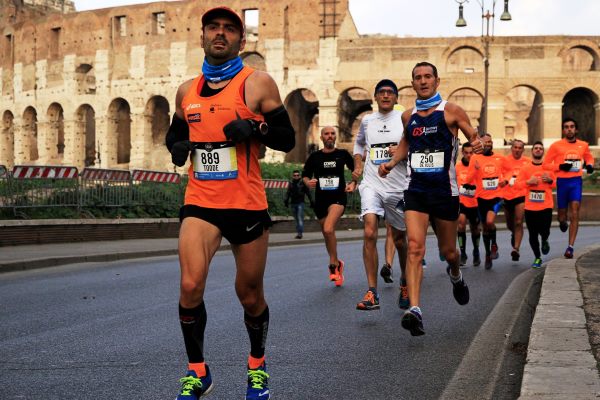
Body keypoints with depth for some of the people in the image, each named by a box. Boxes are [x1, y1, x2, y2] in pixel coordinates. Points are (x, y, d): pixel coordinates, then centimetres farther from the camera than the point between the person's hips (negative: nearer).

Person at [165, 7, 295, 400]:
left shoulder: (258, 83, -1)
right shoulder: (187, 90, 10)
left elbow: (288, 139, 0)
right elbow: (176, 132, 25)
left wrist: (255, 128, -19)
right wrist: (177, 146, 2)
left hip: (247, 204, -2)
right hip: (200, 202, 2)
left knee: (250, 295, 9)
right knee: (190, 285, -16)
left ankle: (257, 367, 35)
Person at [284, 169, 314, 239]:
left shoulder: (303, 183, -2)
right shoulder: (291, 183, 9)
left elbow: (308, 192, 1)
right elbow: (288, 193, 10)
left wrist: (311, 202, 0)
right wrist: (286, 200, -6)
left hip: (300, 203, -4)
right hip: (293, 203, 4)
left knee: (300, 218, -13)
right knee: (296, 219, 9)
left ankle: (300, 233, -18)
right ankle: (298, 232, 15)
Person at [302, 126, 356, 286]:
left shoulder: (343, 154, 2)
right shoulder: (314, 157, 5)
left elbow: (356, 170, 13)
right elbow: (305, 175, 12)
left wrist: (353, 183, -4)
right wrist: (308, 182, -10)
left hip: (338, 197, -3)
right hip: (320, 199, 3)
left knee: (328, 229, -25)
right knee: (327, 233, 11)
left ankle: (333, 265, -10)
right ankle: (337, 263, 33)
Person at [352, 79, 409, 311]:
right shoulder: (367, 121, 9)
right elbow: (359, 143, 28)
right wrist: (357, 165, 12)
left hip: (399, 186, -1)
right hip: (372, 184, 1)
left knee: (399, 239, 12)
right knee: (370, 233, -19)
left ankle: (405, 283, 38)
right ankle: (372, 293, -19)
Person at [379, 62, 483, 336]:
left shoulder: (451, 111, -2)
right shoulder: (408, 116, 10)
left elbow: (475, 138, 1)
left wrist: (477, 145, -22)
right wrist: (391, 163, 10)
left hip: (445, 190, -2)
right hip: (416, 189, 2)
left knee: (447, 250, 12)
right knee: (415, 247, -16)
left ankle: (455, 275, 50)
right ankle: (415, 310, -23)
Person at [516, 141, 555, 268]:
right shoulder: (525, 168, 4)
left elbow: (556, 184, 11)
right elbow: (517, 184, -1)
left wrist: (550, 180, -10)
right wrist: (528, 182, -17)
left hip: (546, 206, 0)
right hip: (530, 207, 0)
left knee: (544, 232, -10)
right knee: (532, 234, 2)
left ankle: (544, 241, 28)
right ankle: (537, 258, 19)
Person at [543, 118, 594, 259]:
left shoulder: (583, 145, 6)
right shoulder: (556, 145, -3)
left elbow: (589, 157, 26)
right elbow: (546, 164, 0)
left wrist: (589, 165, 4)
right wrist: (560, 166, -16)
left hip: (576, 181, 1)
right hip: (562, 181, -1)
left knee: (574, 214, -10)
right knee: (562, 214, 8)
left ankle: (571, 247, -9)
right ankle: (562, 221, 48)